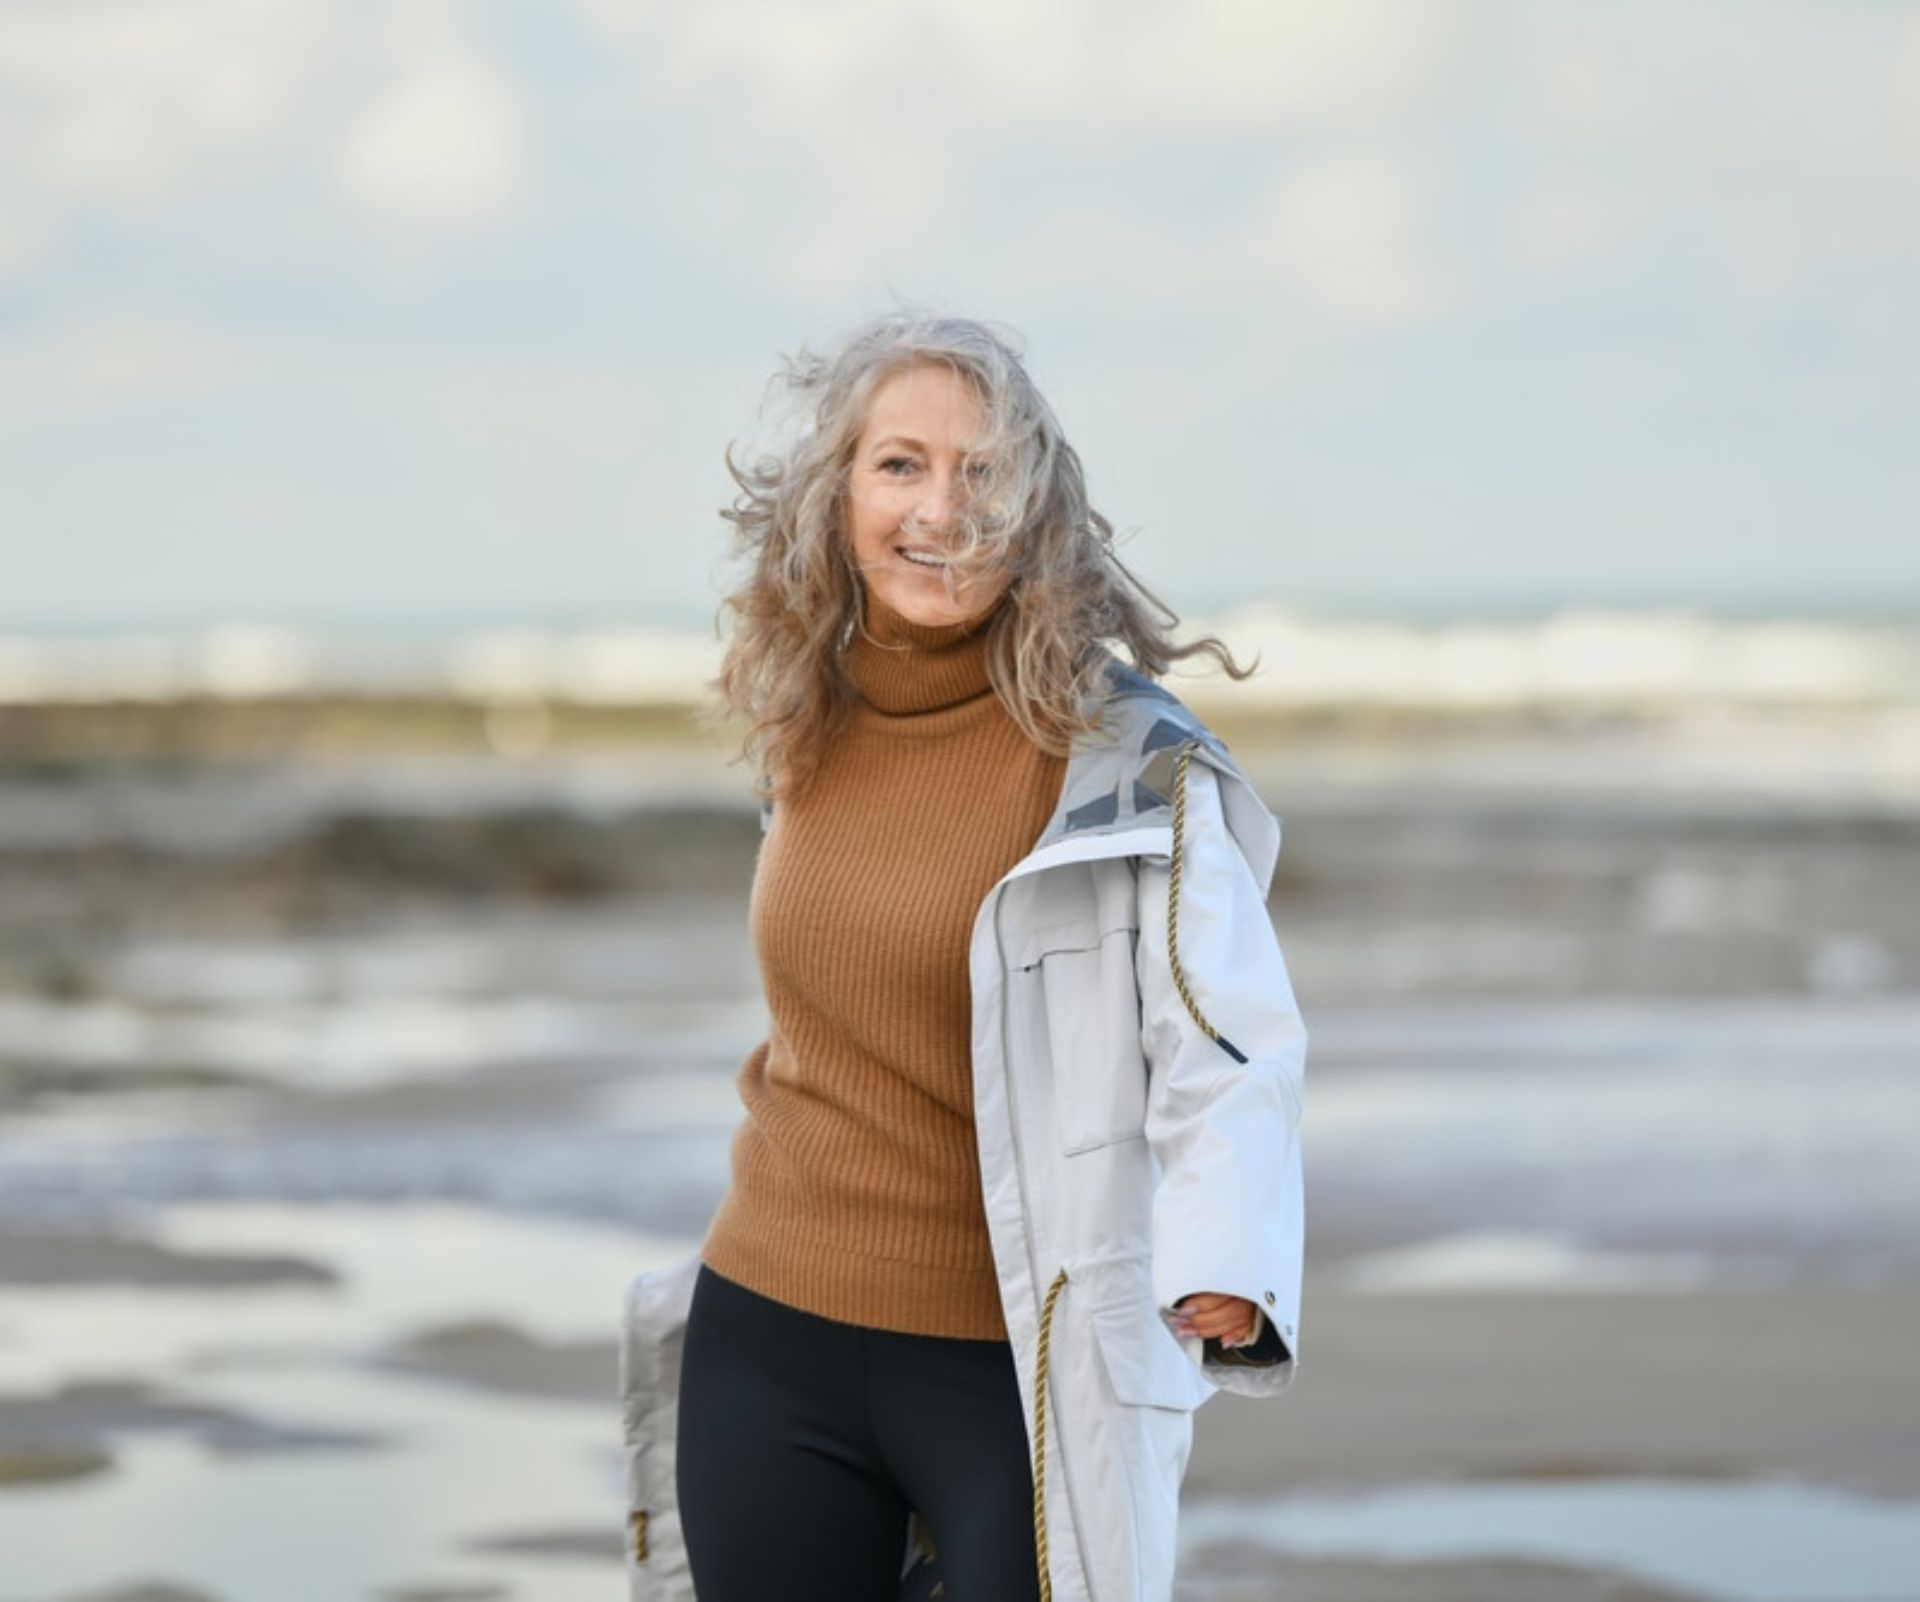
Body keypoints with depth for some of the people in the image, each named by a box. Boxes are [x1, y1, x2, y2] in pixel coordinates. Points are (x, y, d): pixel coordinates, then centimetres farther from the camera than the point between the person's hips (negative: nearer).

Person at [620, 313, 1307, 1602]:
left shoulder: (1125, 763, -10)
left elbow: (1230, 1053, -20)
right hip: (769, 1347, 5)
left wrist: (1221, 1272, -37)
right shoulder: (810, 733, 7)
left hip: (1010, 1364, -5)